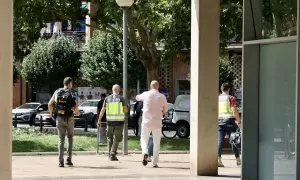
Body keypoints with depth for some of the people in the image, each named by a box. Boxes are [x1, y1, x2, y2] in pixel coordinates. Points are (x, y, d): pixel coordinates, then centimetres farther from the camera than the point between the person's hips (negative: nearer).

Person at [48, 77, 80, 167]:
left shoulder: (57, 92, 3)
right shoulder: (71, 94, -7)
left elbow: (50, 104, 8)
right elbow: (75, 108, -12)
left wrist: (51, 113, 24)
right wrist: (77, 113, 11)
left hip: (59, 118, 2)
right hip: (69, 119, -2)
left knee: (61, 140, 8)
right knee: (70, 138, 16)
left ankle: (60, 161, -3)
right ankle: (69, 159, 9)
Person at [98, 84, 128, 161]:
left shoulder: (107, 99, 4)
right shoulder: (121, 98, -3)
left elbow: (102, 110, 4)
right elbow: (125, 110, -4)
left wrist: (99, 120, 9)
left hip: (110, 121, 2)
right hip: (119, 121, -2)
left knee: (110, 137, 16)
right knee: (116, 138, 2)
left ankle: (110, 154, 14)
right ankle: (113, 154, -9)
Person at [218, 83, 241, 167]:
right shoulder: (231, 98, -3)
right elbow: (234, 110, -10)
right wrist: (238, 120, -2)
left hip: (219, 121, 3)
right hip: (229, 120, -3)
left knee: (219, 141, -2)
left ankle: (218, 159, -14)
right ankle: (238, 159, 16)